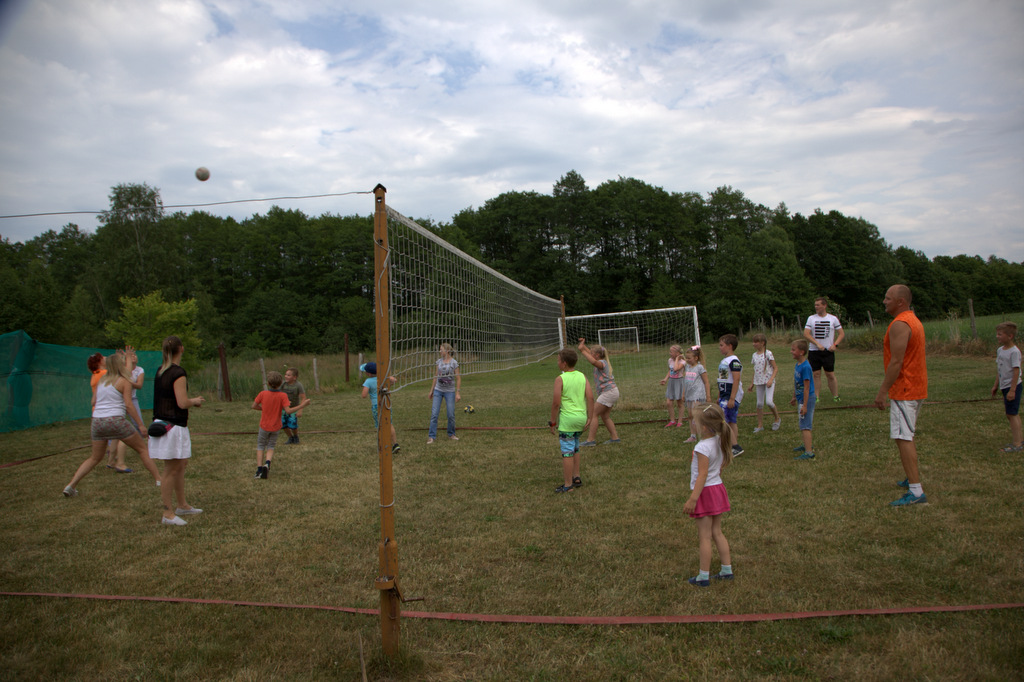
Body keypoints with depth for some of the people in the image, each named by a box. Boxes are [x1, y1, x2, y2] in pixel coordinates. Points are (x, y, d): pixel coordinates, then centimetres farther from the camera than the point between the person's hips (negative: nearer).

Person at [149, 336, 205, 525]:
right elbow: (183, 403, -21)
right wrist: (195, 401, -2)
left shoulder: (160, 371, 11)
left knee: (181, 465, 19)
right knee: (171, 470, -2)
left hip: (162, 423, 9)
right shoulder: (178, 373, -17)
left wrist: (192, 401, 13)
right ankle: (168, 513, 6)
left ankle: (182, 505, 29)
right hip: (172, 427, -9)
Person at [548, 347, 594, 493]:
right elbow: (590, 397, 0)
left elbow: (556, 403, -13)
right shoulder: (582, 376, 4)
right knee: (575, 449, 23)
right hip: (581, 417, 6)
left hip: (567, 419, -6)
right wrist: (589, 418, 5)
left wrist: (552, 422, -4)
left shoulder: (560, 379, -11)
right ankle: (576, 477, 29)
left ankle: (568, 485, 6)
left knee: (567, 451, 0)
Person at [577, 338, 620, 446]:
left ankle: (591, 440, -8)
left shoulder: (602, 363, -12)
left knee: (594, 414, -8)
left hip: (608, 392, -10)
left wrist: (582, 350, -31)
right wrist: (583, 346, 28)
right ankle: (615, 437, 15)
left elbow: (593, 361, -36)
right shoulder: (602, 362, 15)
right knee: (605, 416, 14)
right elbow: (591, 354, 33)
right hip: (611, 392, 10)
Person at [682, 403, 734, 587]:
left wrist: (692, 499, -21)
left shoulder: (703, 447, -23)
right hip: (718, 488, 8)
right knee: (717, 532, 18)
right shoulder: (720, 441, 1)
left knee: (705, 536, 1)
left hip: (705, 492, -8)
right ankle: (727, 569, 24)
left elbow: (702, 475, -24)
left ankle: (704, 576, 10)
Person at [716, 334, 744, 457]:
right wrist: (719, 397, 23)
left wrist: (732, 399, -24)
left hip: (732, 397, -10)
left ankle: (736, 447, -8)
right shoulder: (723, 361, 15)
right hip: (724, 396, 10)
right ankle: (735, 447, 16)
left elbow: (736, 380, -21)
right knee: (731, 422, 11)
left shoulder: (734, 361, -15)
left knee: (723, 421, -13)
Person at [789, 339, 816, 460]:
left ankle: (809, 452, -10)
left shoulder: (805, 367, -23)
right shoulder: (798, 365, 6)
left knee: (805, 426, -10)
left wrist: (805, 405, -21)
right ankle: (807, 444, 39)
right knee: (803, 424, 22)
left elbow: (807, 387, -22)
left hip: (808, 398, -10)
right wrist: (794, 398, 25)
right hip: (801, 398, 10)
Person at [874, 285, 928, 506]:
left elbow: (896, 362, -22)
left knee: (903, 438, -12)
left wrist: (882, 391, -19)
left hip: (904, 391, -11)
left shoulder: (900, 324, -18)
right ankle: (913, 478, 34)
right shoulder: (914, 320, 16)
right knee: (908, 436, 22)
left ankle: (916, 491, -15)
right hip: (917, 388, 11)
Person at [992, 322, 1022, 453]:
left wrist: (1012, 390, -21)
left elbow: (1016, 371, -20)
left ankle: (1017, 444, -3)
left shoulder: (1014, 351, -17)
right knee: (1014, 414, 13)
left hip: (1013, 386, -9)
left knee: (1011, 414, -8)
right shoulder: (1000, 350, 10)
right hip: (1005, 387, 9)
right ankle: (1017, 441, 21)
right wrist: (996, 384, 22)